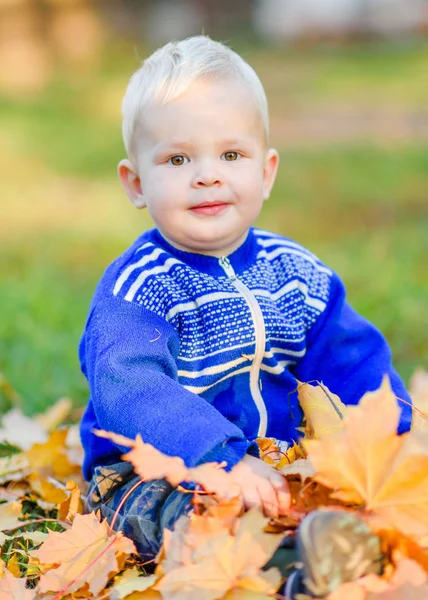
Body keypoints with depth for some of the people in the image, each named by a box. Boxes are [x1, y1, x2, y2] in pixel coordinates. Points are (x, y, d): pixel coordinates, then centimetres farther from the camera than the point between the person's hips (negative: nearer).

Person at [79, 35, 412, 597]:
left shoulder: (294, 271, 6)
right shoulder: (136, 287, -13)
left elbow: (353, 361, 7)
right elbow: (131, 387, -29)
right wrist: (225, 460, -42)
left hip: (276, 463, 5)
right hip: (152, 472, -5)